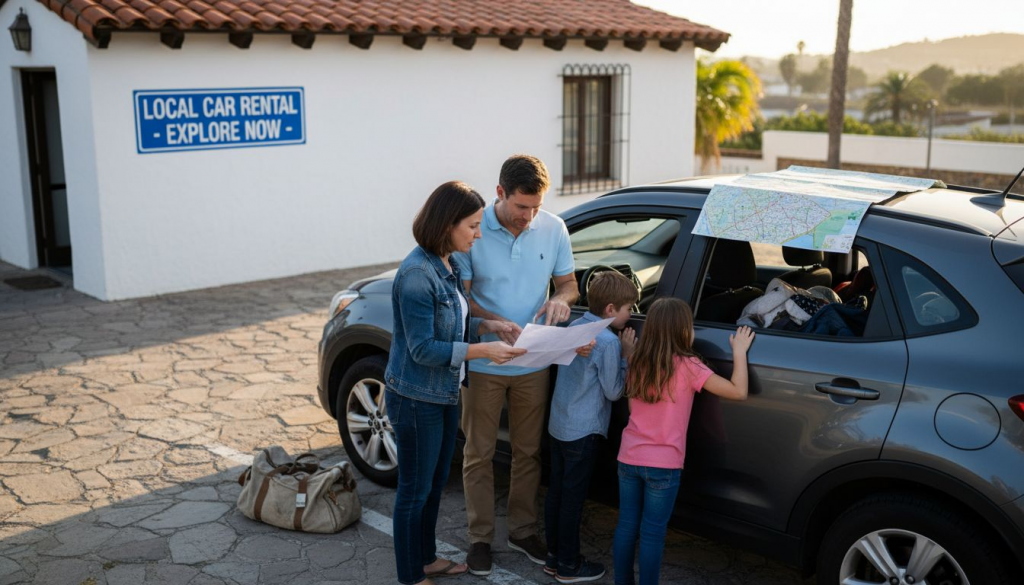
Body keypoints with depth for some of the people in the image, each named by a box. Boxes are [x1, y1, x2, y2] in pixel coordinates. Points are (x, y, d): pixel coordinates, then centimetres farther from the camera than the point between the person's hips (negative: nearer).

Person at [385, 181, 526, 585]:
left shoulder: (448, 267, 5)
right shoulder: (416, 274, -24)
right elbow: (423, 348, -24)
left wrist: (486, 325, -2)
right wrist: (483, 351, -26)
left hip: (444, 394, 9)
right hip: (416, 399, -9)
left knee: (436, 482, 22)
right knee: (415, 490, 6)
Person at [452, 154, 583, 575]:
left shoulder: (553, 228, -4)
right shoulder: (473, 231, -14)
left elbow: (569, 283, 7)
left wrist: (560, 298, -17)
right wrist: (497, 323, -27)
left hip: (533, 364, 3)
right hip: (483, 363, -3)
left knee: (528, 451, 15)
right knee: (478, 454, 9)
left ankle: (523, 530, 33)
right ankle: (480, 537, 25)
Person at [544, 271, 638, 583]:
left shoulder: (574, 326, 6)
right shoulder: (608, 340, -19)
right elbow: (613, 391, -13)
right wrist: (627, 354, -7)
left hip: (558, 425, 8)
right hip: (583, 432, -8)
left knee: (556, 491, 14)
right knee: (573, 498, 2)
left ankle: (554, 557, 26)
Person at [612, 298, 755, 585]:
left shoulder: (637, 362, 1)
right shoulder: (687, 366, -16)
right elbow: (739, 391, -17)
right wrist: (739, 350, -4)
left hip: (628, 458, 5)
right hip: (663, 465, -5)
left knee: (626, 525, 15)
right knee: (652, 533, 6)